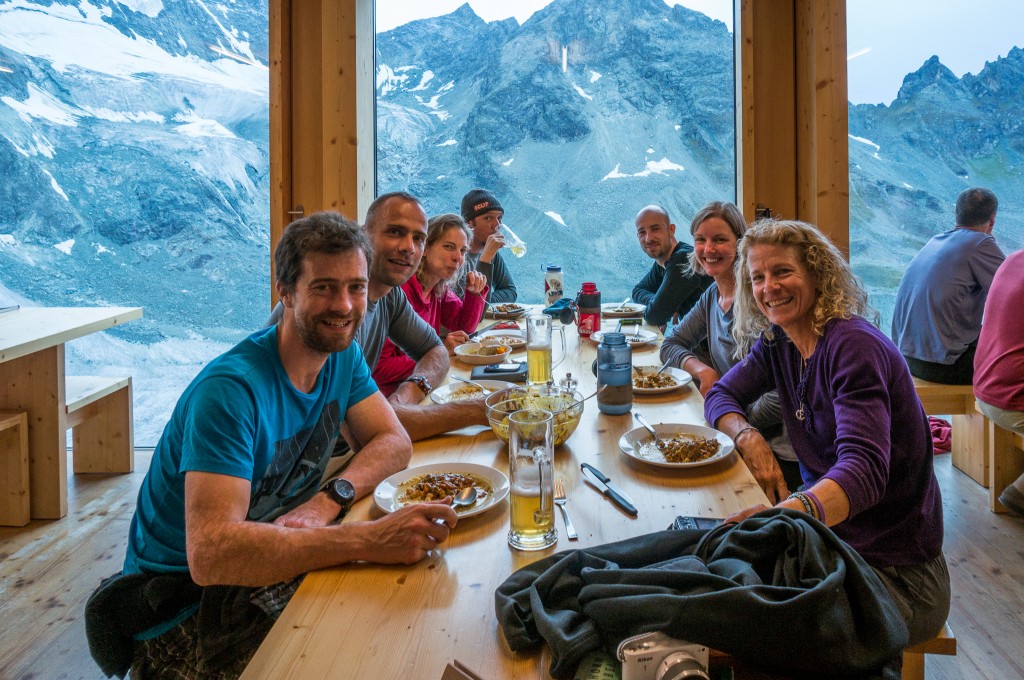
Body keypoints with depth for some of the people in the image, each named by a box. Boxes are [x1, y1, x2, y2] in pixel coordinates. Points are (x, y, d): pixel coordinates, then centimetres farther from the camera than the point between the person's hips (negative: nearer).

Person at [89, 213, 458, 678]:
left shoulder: (343, 353, -1)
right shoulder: (231, 389, -28)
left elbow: (395, 441, -2)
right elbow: (209, 554, -37)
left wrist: (330, 499, -23)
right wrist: (367, 539, -44)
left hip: (268, 563, 7)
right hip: (183, 601, -7)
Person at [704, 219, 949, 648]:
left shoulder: (853, 346, -21)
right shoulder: (777, 344, 3)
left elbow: (864, 471, -34)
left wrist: (788, 513, -54)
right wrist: (747, 436, -14)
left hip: (892, 571, -7)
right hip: (827, 536, 7)